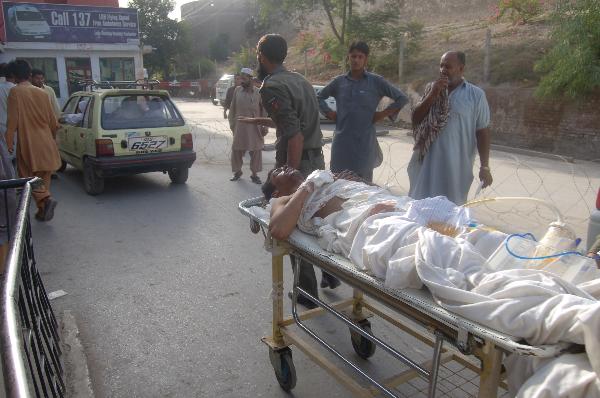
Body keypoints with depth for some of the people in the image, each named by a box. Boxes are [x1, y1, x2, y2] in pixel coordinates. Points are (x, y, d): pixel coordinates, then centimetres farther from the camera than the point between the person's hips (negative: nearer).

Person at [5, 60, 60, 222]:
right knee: (43, 178, 12)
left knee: (29, 176, 3)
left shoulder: (15, 92, -7)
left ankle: (46, 199, -20)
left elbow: (12, 119, -12)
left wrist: (9, 141, -6)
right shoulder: (42, 93, 7)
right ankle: (43, 211, 17)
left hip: (28, 143, -5)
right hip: (46, 143, 5)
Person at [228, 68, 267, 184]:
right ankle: (237, 171, 26)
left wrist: (265, 126, -4)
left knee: (256, 151, 4)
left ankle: (254, 174, 18)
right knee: (236, 150, 7)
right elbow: (232, 108, 8)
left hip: (255, 128, -1)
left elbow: (264, 110, 0)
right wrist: (232, 124, 5)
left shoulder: (259, 93, -2)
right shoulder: (237, 91, 3)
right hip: (239, 127, 2)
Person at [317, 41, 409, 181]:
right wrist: (330, 113, 8)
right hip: (342, 141, 2)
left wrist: (382, 114, -2)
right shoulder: (339, 81, 9)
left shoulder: (376, 82, 2)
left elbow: (402, 98, 5)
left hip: (365, 141, -2)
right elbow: (319, 97, 22)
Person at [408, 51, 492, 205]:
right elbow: (415, 119, 3)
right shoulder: (432, 89, 9)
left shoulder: (476, 94, -1)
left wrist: (485, 166, -5)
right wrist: (433, 94, -8)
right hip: (427, 164, 3)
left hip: (456, 167, -3)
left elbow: (482, 131, -1)